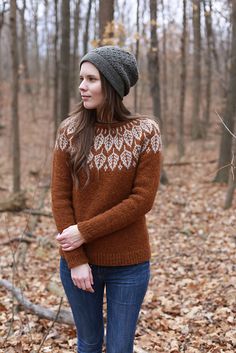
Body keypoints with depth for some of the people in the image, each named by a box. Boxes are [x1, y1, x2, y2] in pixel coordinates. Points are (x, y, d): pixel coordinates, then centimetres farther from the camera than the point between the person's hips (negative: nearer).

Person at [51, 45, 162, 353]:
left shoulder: (145, 132, -10)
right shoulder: (70, 130, -5)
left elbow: (142, 200, -13)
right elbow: (60, 197, -5)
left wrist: (84, 232, -16)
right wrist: (75, 260, -11)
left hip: (128, 264, -1)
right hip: (78, 261, 2)